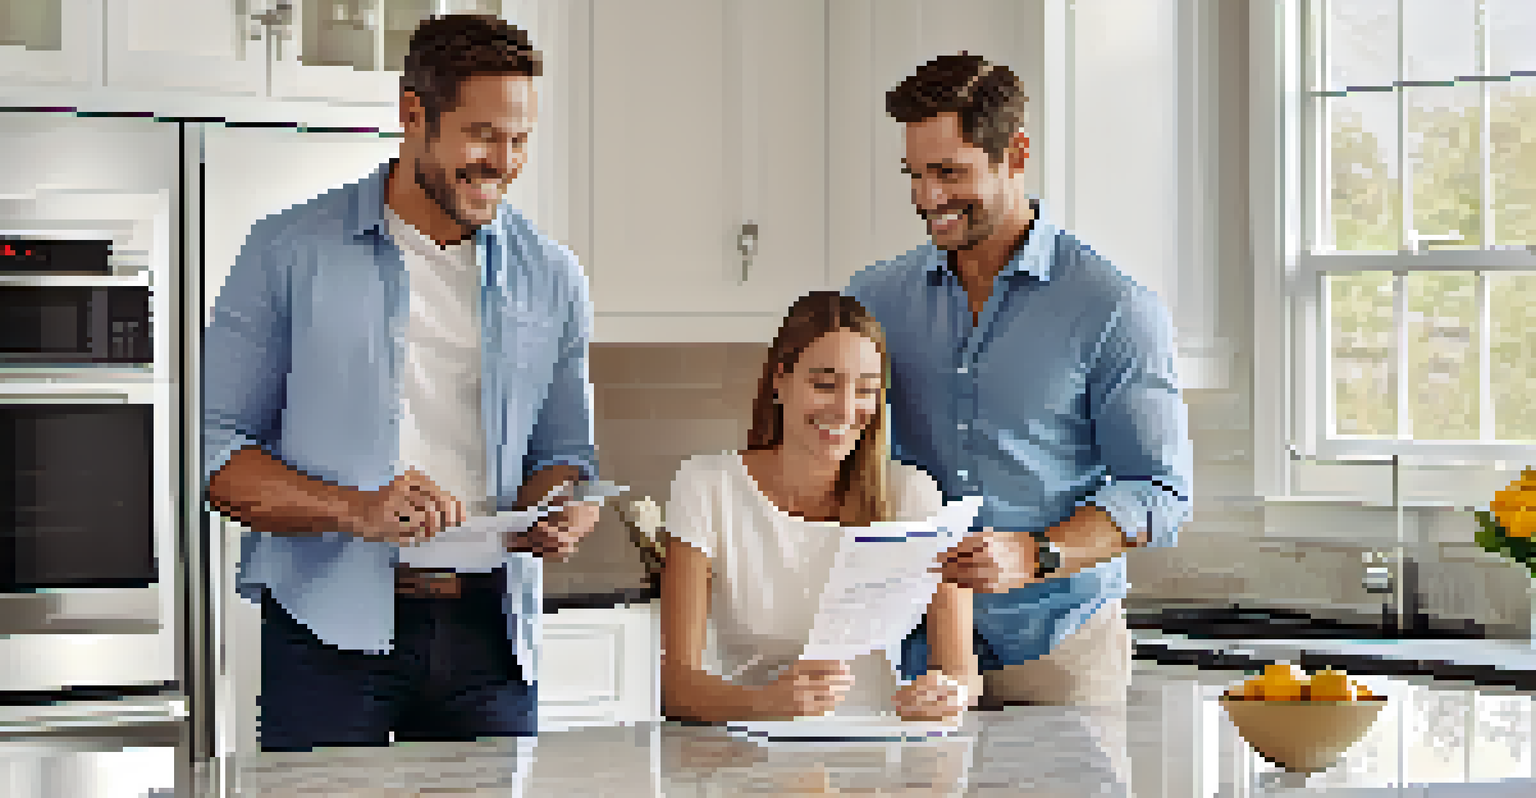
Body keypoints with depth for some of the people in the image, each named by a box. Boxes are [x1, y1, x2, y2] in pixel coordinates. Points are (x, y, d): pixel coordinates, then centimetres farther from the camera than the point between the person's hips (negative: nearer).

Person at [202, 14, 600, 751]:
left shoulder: (552, 280, 12)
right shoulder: (292, 253, 1)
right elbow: (213, 450, -3)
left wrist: (563, 516, -6)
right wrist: (355, 510, -19)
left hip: (489, 631, 3)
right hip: (332, 626, -3)